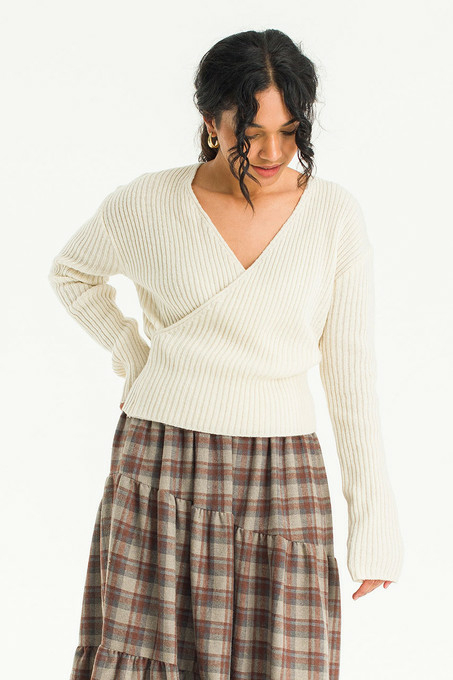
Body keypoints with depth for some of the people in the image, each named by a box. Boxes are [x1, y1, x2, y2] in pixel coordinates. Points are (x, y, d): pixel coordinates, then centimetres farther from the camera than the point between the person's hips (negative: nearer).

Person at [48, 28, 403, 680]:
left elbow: (351, 371, 1)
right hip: (161, 471, 0)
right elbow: (72, 272, 19)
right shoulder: (147, 203, -3)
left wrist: (373, 523, 0)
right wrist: (134, 356, 6)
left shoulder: (335, 213, -1)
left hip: (280, 476, 1)